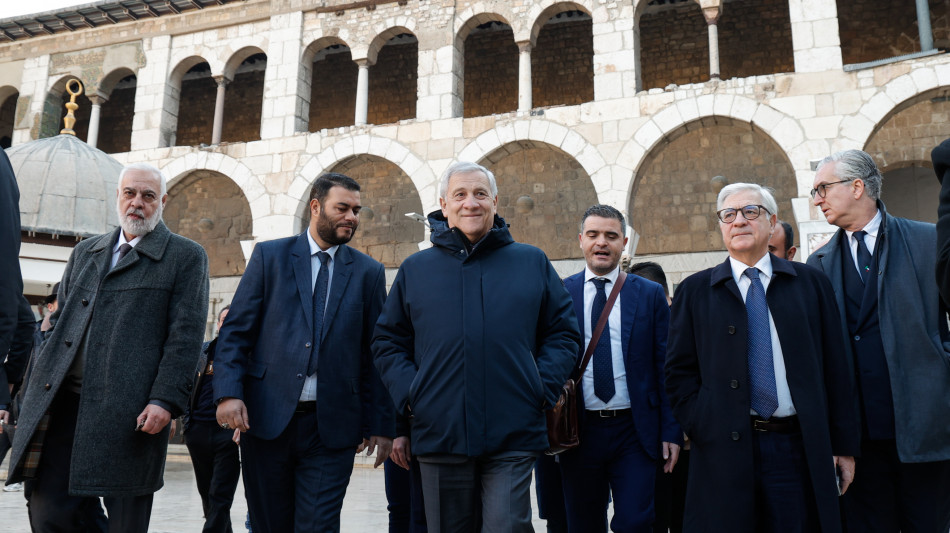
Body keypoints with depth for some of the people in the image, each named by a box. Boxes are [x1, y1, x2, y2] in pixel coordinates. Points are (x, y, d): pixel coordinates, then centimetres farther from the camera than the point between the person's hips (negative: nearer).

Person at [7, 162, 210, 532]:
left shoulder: (186, 257, 2)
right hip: (64, 402, 5)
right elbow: (59, 320, 22)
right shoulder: (85, 252, 19)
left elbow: (185, 334, -6)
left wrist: (165, 400, -15)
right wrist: (39, 386, 13)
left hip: (131, 412, -5)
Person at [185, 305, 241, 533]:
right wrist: (185, 420, 9)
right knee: (206, 493, 13)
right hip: (198, 429, 5)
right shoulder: (204, 350, 13)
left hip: (228, 431, -4)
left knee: (220, 497, -5)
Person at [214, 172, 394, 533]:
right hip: (267, 419, 1)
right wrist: (229, 392, -12)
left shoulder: (369, 272, 7)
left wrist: (380, 425, 2)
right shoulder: (269, 256, 5)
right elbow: (235, 331, 2)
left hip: (332, 428, 0)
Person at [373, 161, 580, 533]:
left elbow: (563, 332, 10)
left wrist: (543, 387, -4)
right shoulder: (415, 269, 9)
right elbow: (388, 341, 12)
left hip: (513, 437, -1)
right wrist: (408, 395, -2)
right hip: (439, 436, 2)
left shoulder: (532, 262, 8)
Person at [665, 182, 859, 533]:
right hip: (723, 452, -1)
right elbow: (679, 371, 5)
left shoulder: (811, 283, 9)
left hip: (798, 449, 1)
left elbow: (835, 369, 7)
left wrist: (843, 445, 3)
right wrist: (703, 430, -6)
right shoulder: (695, 291, 7)